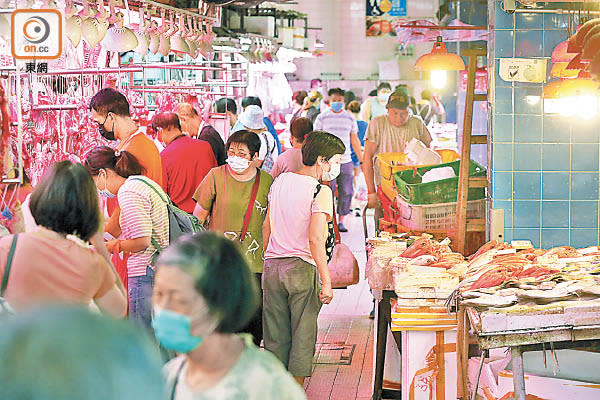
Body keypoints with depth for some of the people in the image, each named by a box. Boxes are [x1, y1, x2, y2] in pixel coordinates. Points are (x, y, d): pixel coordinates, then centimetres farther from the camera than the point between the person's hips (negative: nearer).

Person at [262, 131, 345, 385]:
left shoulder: (280, 181, 9)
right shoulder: (321, 191, -11)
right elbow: (315, 239, -19)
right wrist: (326, 281, -18)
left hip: (271, 266, 6)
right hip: (302, 268, -6)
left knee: (275, 336, 13)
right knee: (303, 336, 7)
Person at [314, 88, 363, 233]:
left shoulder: (349, 118, 11)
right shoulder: (322, 118, 3)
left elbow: (355, 141, 17)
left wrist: (362, 161, 15)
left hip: (346, 161, 2)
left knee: (346, 192, 1)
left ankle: (341, 221, 13)